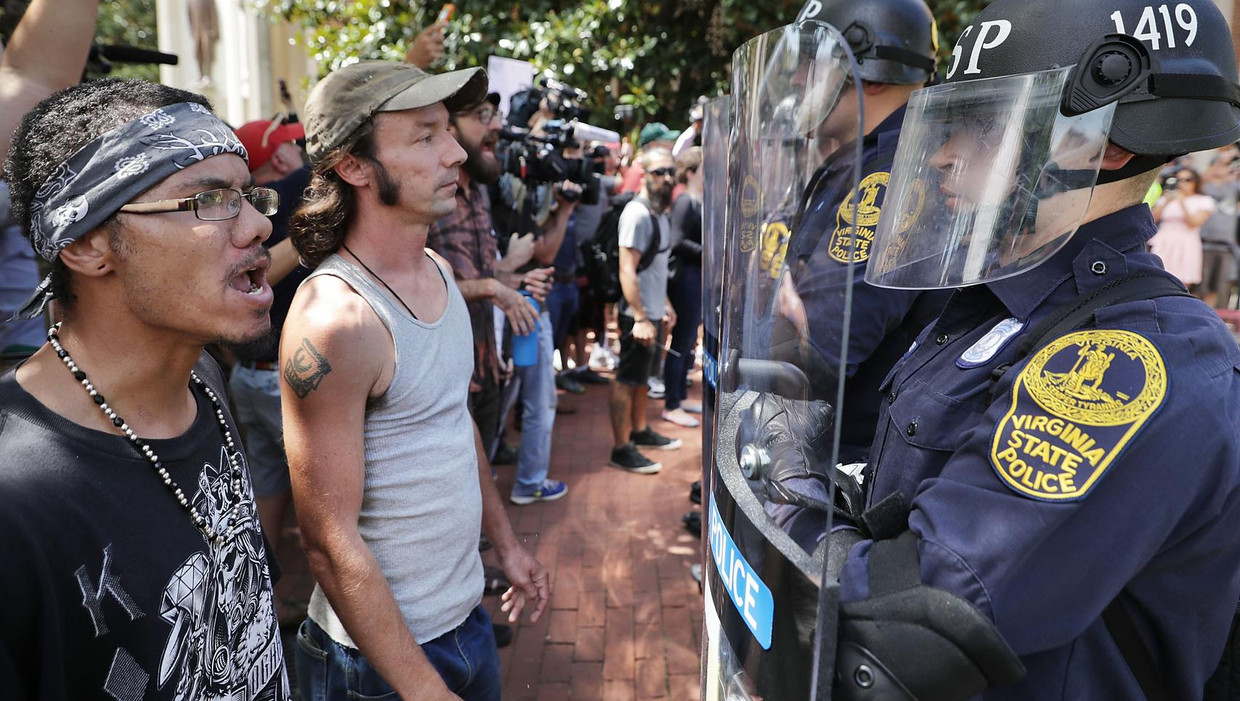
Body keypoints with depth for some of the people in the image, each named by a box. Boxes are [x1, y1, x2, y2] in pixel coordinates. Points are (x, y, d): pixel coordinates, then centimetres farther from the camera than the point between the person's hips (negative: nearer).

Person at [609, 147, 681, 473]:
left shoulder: (659, 212, 12)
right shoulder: (638, 213, -18)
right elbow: (627, 269, -22)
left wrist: (664, 304, 22)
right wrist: (640, 318, -26)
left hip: (652, 312, 9)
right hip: (638, 315, -9)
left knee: (641, 376, 20)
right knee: (627, 379, -1)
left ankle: (640, 431, 34)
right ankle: (621, 449, 6)